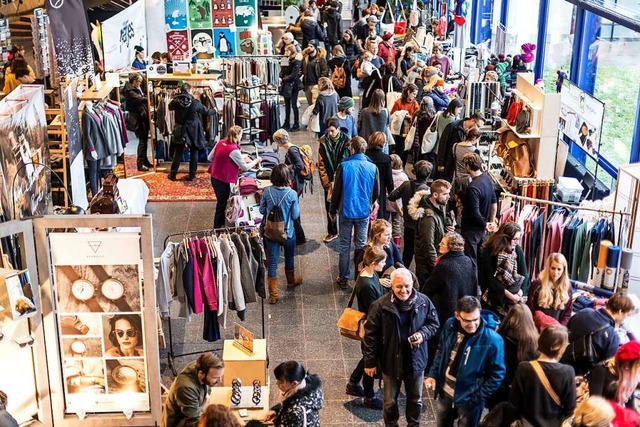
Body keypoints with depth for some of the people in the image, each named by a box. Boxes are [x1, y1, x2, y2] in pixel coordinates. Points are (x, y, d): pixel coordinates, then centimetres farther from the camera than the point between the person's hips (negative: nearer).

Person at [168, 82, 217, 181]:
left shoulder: (176, 101, -9)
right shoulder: (195, 102, -14)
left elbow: (170, 107, 14)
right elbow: (206, 112, 1)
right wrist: (214, 111, 20)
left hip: (180, 131, 2)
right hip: (193, 131, -2)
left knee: (178, 152, 12)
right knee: (193, 153, 11)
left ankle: (172, 174, 15)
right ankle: (192, 175, 14)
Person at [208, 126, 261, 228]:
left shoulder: (220, 143, -1)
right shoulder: (234, 150, -23)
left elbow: (210, 157, 9)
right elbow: (245, 167, -14)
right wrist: (256, 161, 2)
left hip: (214, 178, 8)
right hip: (224, 181, -8)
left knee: (221, 202, 24)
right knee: (222, 205, 7)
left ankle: (221, 224, 39)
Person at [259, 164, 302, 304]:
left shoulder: (267, 191, -12)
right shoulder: (292, 194, -19)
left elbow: (262, 211, -1)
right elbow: (295, 215, -12)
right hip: (288, 232, -1)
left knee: (272, 262, 6)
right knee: (289, 257, 24)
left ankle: (273, 294, 7)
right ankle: (291, 280, 49)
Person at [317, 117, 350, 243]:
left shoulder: (345, 141, -9)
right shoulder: (323, 141, -3)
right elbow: (321, 163, -1)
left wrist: (336, 180, -17)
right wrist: (326, 182, -7)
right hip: (329, 180, 2)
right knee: (329, 207, 9)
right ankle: (332, 232, 22)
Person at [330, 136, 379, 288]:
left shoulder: (344, 166, -13)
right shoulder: (372, 167, -6)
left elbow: (337, 191, -7)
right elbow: (376, 192, 4)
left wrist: (332, 210, 7)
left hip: (346, 211, -1)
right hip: (364, 212, 2)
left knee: (345, 246, 9)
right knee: (361, 245, 12)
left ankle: (343, 279, 15)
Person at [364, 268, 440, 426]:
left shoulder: (423, 301, -12)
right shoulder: (381, 305, -19)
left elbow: (434, 323, 4)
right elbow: (371, 335, -11)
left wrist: (423, 334, -18)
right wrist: (370, 362, -8)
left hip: (415, 360, 2)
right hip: (391, 361, -2)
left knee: (416, 399, 22)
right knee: (390, 401, 16)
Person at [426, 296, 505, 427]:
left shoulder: (492, 339, -25)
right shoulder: (450, 326, -11)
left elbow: (497, 375, -15)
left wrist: (478, 398, -16)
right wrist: (433, 374, -1)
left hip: (469, 400, -4)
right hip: (445, 393, 5)